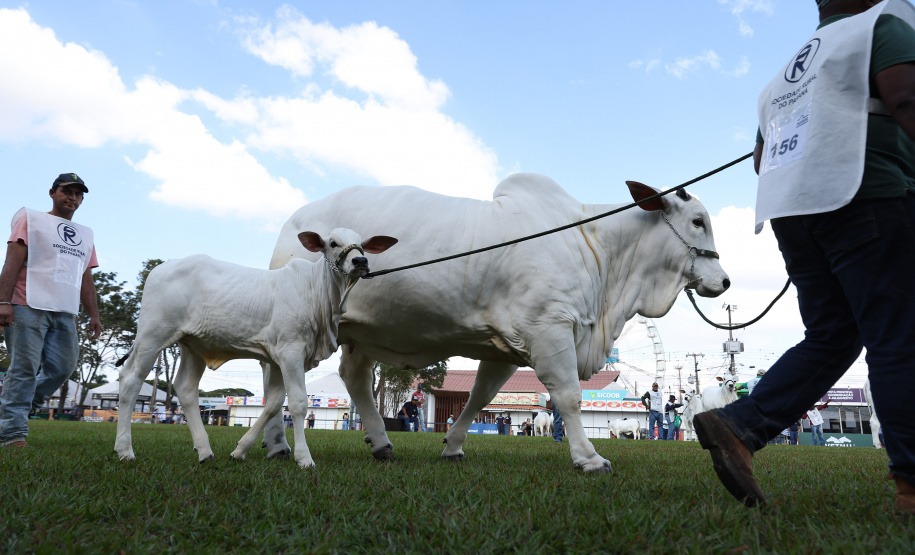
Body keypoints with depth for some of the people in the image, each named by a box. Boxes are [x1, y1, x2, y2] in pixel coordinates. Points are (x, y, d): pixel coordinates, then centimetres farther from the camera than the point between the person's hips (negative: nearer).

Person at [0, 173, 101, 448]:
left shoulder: (85, 234, 23)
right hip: (29, 307, -5)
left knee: (62, 369, -2)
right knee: (24, 369, -7)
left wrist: (94, 315, 13)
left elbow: (86, 279, 22)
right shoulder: (31, 218, 9)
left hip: (65, 312, 5)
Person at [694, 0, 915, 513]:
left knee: (831, 339, 6)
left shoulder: (787, 76, 29)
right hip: (864, 198, -7)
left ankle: (738, 427, -8)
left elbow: (761, 159, 25)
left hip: (791, 212, 7)